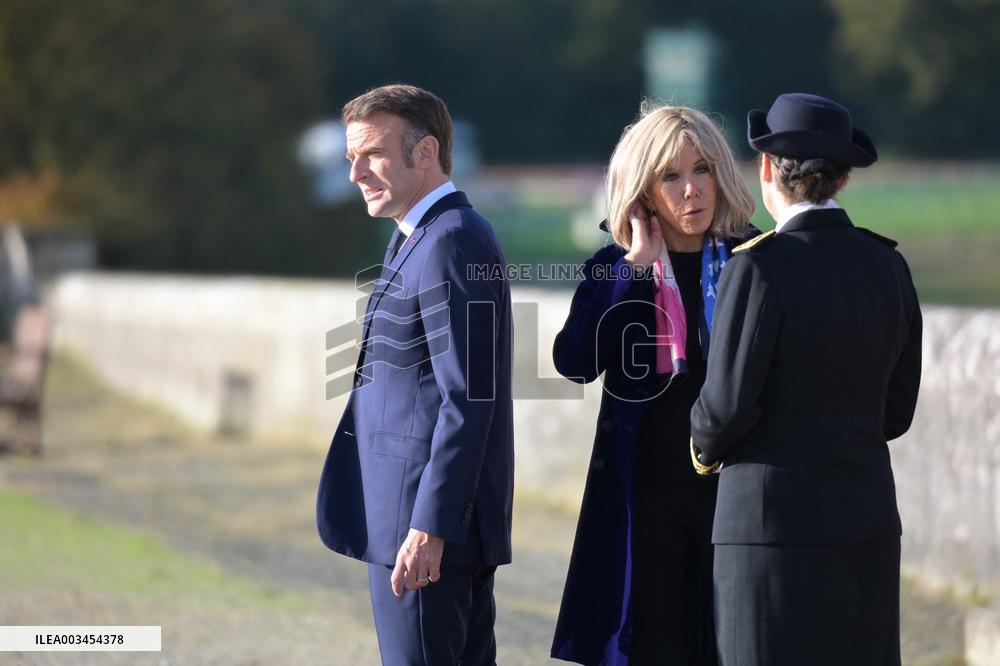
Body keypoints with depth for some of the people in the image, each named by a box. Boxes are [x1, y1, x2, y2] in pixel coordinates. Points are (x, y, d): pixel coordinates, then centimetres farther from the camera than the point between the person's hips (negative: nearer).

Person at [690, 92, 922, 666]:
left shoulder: (760, 268, -14)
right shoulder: (888, 266, 5)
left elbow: (729, 404, -14)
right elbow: (895, 408, 10)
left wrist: (707, 447, 7)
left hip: (776, 518, -6)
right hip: (866, 518, 6)